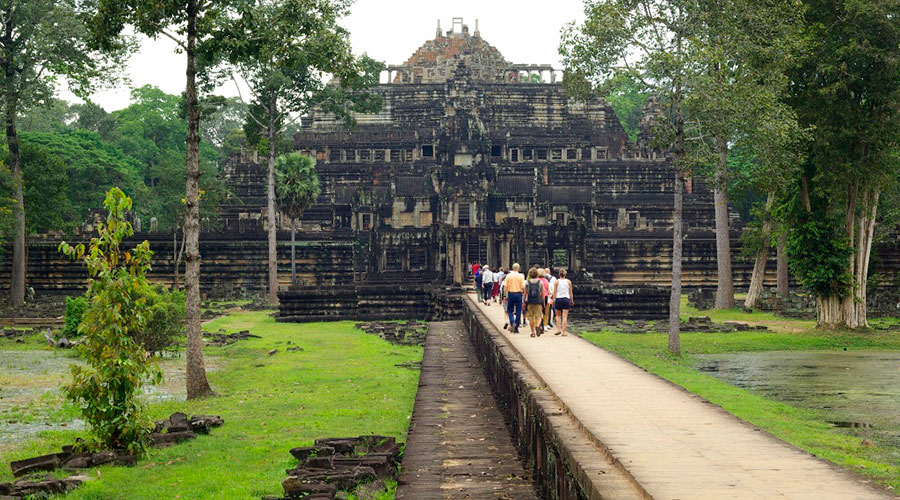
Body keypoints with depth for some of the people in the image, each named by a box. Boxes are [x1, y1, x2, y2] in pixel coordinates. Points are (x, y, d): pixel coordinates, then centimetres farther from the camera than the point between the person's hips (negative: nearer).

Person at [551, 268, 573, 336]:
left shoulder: (557, 281, -1)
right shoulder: (568, 282, 2)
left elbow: (554, 292, -2)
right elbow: (570, 292, 5)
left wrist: (553, 300, 3)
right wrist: (572, 300, 13)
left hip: (558, 299, 0)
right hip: (566, 299, 0)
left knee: (558, 315, 16)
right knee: (565, 316, -1)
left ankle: (559, 329, 2)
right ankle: (563, 332, -5)